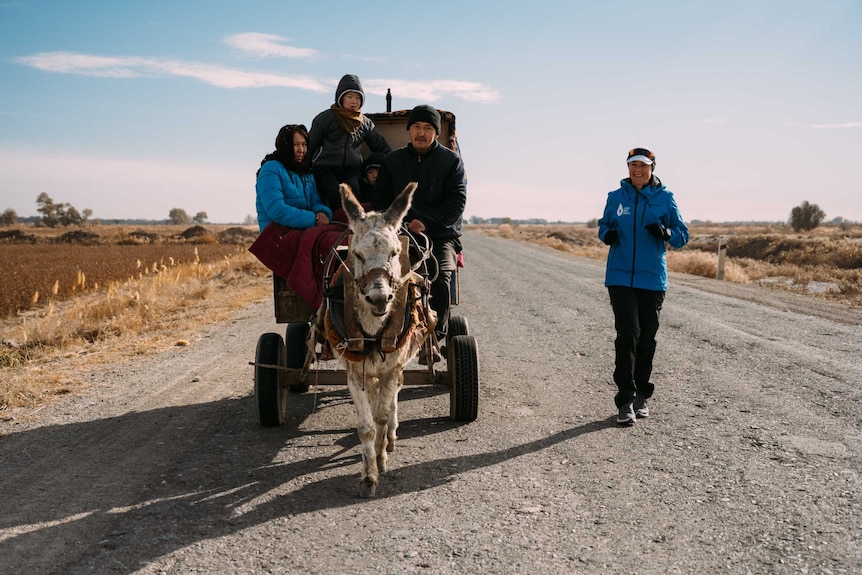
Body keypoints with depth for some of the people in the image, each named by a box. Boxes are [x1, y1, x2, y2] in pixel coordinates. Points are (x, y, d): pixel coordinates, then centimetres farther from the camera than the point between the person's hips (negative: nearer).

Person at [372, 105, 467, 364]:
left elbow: (457, 202, -1)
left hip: (441, 236, -1)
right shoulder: (392, 161, 17)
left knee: (439, 275, -29)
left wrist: (428, 223, -16)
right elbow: (379, 200, 14)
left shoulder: (452, 161, 9)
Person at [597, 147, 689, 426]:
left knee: (646, 338, 7)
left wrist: (665, 232, -18)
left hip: (652, 278, 0)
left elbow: (683, 235, 3)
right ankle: (625, 400, -6)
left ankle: (641, 395, 23)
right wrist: (606, 234, -7)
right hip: (620, 277, 0)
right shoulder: (616, 197, 5)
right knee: (627, 334, -10)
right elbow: (604, 225, 16)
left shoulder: (665, 198, 2)